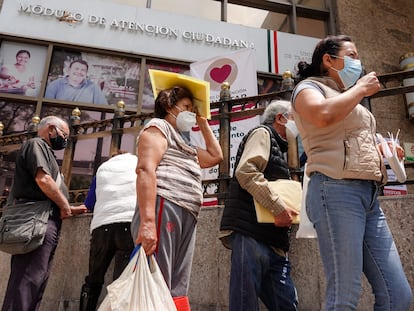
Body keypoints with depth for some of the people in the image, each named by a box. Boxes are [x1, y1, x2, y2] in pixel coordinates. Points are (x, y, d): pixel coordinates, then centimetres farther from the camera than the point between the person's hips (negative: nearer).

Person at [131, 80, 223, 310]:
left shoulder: (183, 143, 34)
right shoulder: (158, 127, 7)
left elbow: (216, 156, 40)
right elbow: (146, 170, -9)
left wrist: (203, 123, 38)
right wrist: (147, 220, -21)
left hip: (186, 216, 9)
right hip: (164, 206, -9)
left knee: (177, 292, 3)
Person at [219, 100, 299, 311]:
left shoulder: (278, 148, 30)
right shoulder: (262, 133, 3)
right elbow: (246, 171, -16)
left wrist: (287, 214, 16)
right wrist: (278, 207, -17)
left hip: (272, 240, 10)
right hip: (250, 232, -9)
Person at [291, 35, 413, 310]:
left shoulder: (350, 98, 29)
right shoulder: (309, 87, 5)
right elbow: (323, 115, -19)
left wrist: (382, 152, 15)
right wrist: (360, 89, -3)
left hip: (370, 196, 8)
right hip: (337, 191, -8)